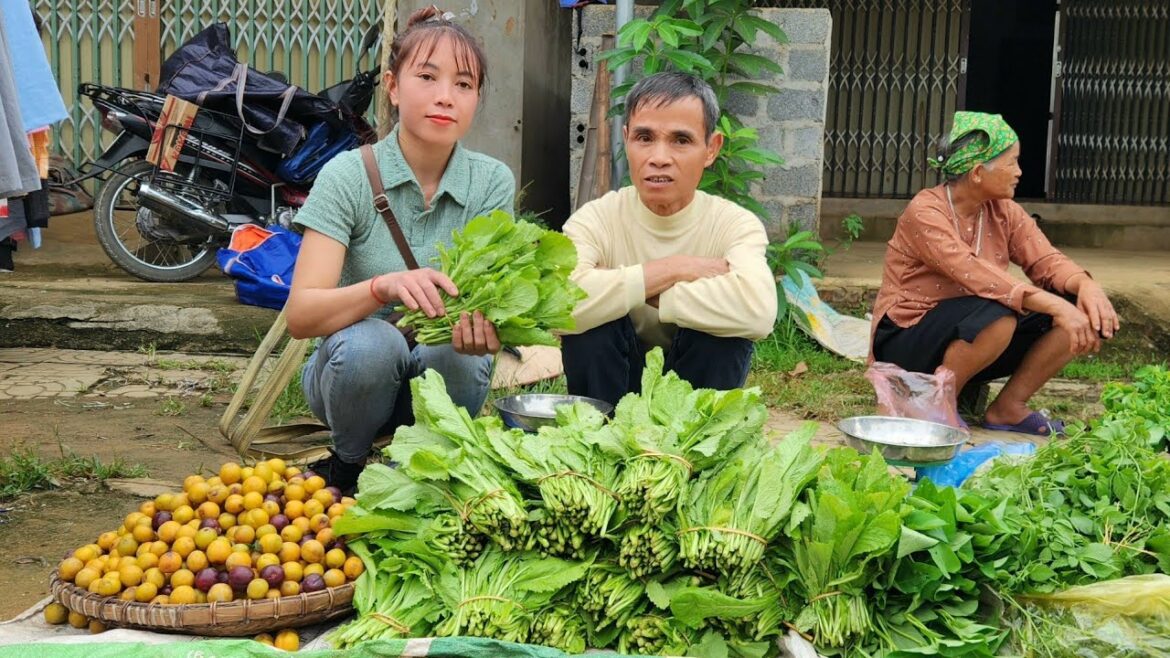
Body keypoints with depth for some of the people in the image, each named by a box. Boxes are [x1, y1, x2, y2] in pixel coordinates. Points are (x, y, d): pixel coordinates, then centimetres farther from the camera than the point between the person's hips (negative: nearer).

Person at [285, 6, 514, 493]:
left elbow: (488, 296, -13)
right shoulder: (348, 175, -14)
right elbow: (300, 315, -22)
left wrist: (482, 322, -39)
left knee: (460, 355, -31)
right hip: (355, 368, -1)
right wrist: (385, 286, -43)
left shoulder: (492, 183, -7)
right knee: (370, 342, -33)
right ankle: (348, 465, -1)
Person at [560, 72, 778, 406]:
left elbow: (757, 311, -37)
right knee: (593, 318, -27)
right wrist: (671, 270, -29)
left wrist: (623, 289, -30)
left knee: (719, 326, -28)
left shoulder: (736, 224, -14)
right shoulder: (597, 219, -13)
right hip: (611, 381, 0)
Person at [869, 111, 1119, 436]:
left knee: (1082, 312, -9)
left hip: (968, 335, 7)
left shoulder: (1004, 212, 3)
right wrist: (1054, 305, -40)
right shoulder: (925, 212, -20)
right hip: (905, 345, -7)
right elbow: (975, 275, -32)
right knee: (998, 312, -37)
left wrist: (1086, 285, -28)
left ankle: (1009, 407, 0)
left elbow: (1046, 261, -5)